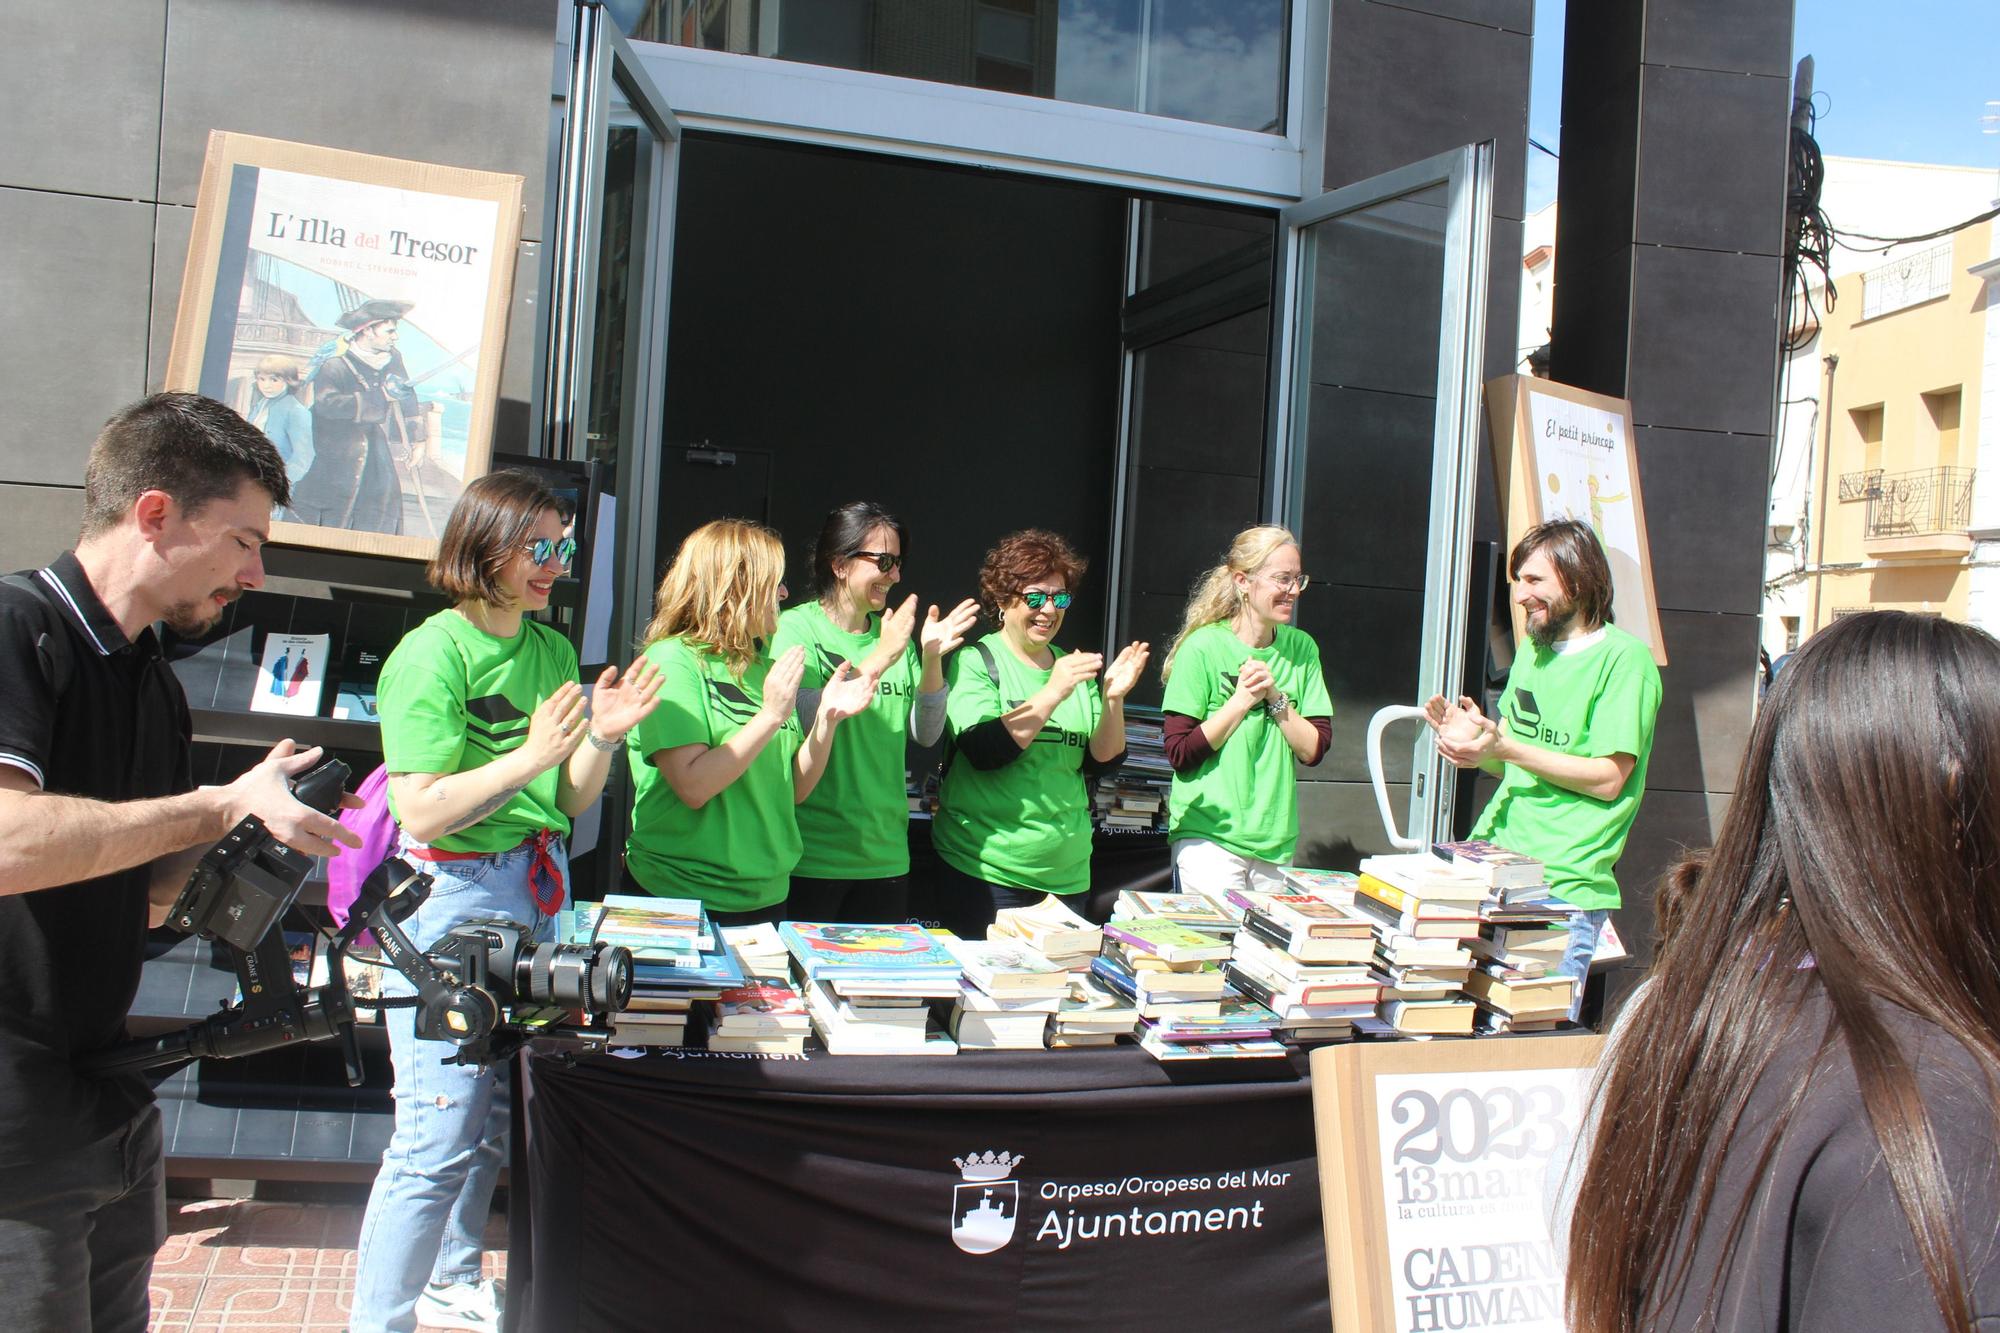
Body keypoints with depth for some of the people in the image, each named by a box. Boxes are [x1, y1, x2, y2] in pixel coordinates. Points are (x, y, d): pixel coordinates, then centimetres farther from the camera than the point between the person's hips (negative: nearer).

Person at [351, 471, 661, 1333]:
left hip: (535, 893, 8)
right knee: (438, 1138, -8)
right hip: (452, 899, -8)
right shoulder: (434, 653, -12)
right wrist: (531, 755, -25)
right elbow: (420, 813, -18)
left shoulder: (552, 650, 10)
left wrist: (602, 737, -6)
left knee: (500, 1116, 18)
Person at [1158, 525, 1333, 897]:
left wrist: (1275, 697, -11)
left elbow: (1314, 749, 1)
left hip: (1277, 839, 5)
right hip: (1209, 837, -5)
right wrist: (1242, 700, -16)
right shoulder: (1202, 647, -10)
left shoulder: (1301, 649, 5)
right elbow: (1180, 753, -13)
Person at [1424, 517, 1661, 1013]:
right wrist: (1473, 736, -1)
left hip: (1565, 887, -7)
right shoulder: (1534, 648, 15)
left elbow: (1608, 779, -15)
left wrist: (1504, 748, -19)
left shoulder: (1624, 658, -9)